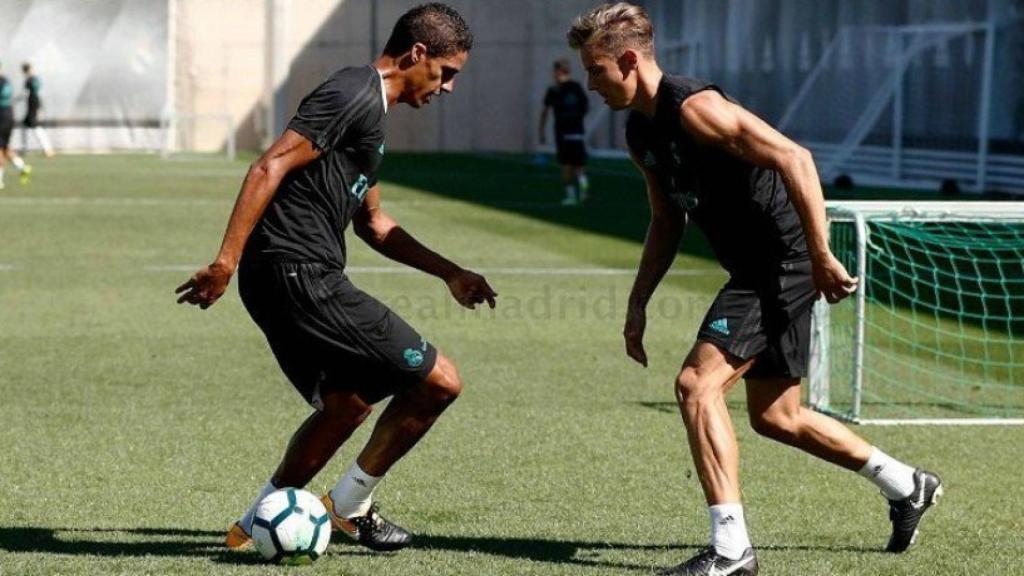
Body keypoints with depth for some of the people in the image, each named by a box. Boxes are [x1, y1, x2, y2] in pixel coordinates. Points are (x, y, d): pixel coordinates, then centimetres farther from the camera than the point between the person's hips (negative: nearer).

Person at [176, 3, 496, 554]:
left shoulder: (369, 109, 22)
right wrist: (225, 262, -26)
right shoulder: (354, 95, -11)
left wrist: (451, 273, 29)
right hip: (301, 276, -11)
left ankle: (255, 524, 29)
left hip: (280, 281, 11)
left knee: (345, 404, 26)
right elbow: (270, 168, -21)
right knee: (438, 380, -5)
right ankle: (349, 505, 10)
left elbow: (372, 222, 31)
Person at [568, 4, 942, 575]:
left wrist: (822, 258, -27)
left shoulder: (694, 108, -20)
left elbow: (794, 159, -26)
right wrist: (638, 304, 15)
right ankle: (908, 486, 33)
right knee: (774, 416, 16)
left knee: (697, 383, -17)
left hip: (786, 263, -10)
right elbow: (667, 222, 22)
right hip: (759, 270, 10)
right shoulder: (641, 132, 10)